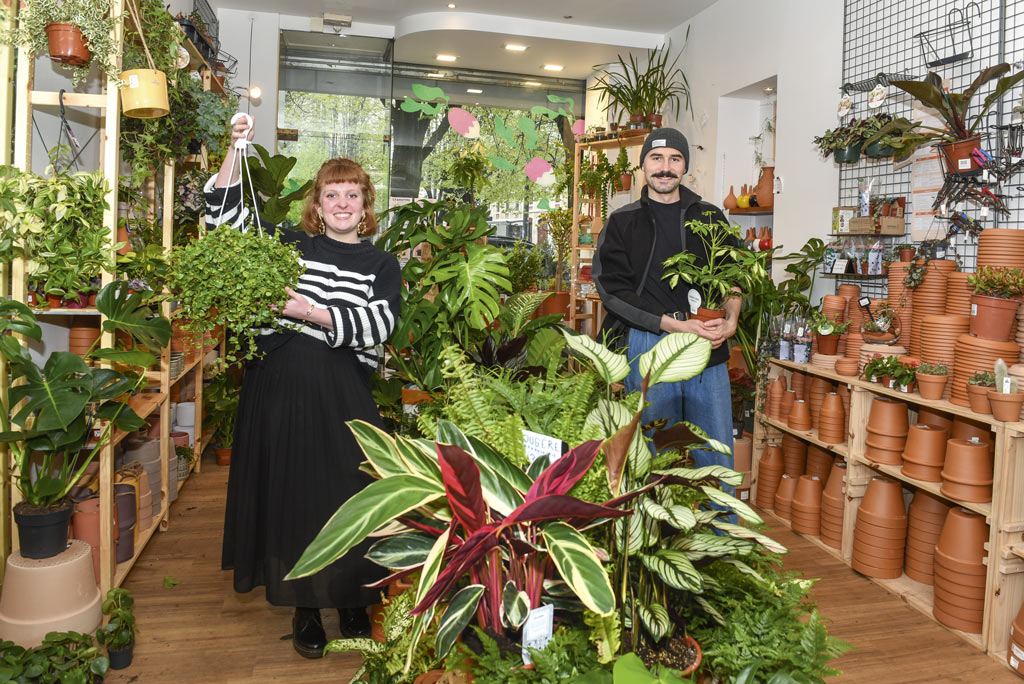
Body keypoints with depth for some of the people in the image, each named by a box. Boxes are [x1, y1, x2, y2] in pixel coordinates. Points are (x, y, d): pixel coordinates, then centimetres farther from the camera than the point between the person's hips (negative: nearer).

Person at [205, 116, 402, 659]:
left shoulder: (382, 264, 7)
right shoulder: (288, 244, 10)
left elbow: (376, 324, -8)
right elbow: (224, 215, 8)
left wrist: (314, 313, -20)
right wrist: (236, 151, -1)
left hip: (342, 394, -1)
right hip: (279, 385, 1)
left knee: (346, 494, 2)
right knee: (290, 491, 6)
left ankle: (353, 602, 23)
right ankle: (305, 607, 24)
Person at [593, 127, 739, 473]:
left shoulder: (710, 216, 14)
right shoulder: (622, 223, 6)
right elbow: (614, 290, -4)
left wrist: (730, 321, -6)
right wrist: (676, 325, -13)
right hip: (648, 344, -2)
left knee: (717, 454, 6)